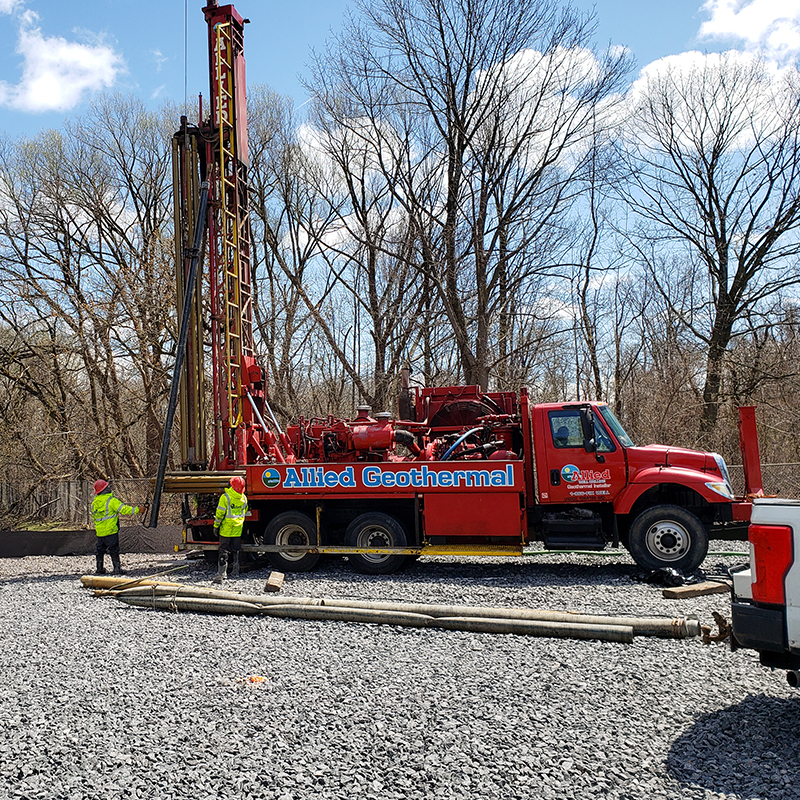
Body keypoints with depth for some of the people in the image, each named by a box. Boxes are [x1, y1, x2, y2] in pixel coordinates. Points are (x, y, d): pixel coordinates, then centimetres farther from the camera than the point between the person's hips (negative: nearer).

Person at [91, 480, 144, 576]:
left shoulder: (95, 502, 7)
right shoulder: (111, 500, -15)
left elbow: (93, 517, 17)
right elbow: (124, 509, -16)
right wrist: (137, 509, -8)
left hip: (99, 531, 6)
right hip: (110, 530, -6)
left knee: (99, 550, 15)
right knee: (114, 550, 0)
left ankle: (99, 569, 19)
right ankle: (117, 569, 0)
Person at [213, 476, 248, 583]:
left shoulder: (225, 497, -15)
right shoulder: (244, 498, 1)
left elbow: (220, 513, -12)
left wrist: (216, 526, -2)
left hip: (226, 529, -4)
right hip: (238, 530, 4)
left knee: (224, 551, -1)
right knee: (236, 551, 16)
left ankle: (221, 574, -7)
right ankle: (235, 572, 23)